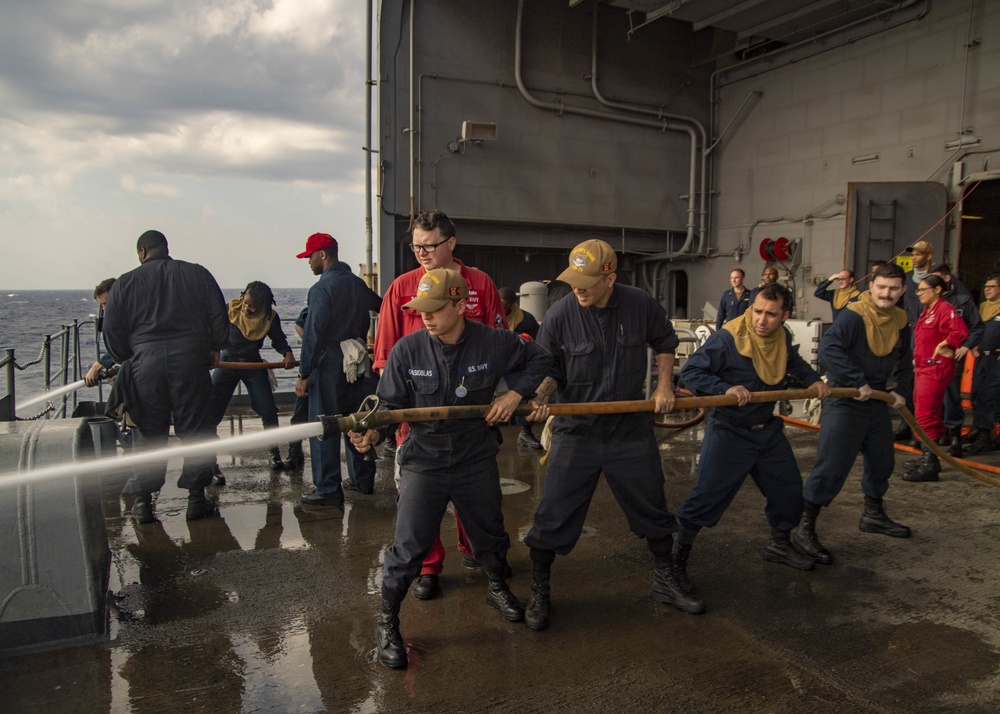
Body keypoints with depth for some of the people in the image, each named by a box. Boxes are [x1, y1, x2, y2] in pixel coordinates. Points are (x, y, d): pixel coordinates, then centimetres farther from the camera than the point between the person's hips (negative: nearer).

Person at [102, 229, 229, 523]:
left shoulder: (125, 283, 5)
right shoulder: (197, 274, 7)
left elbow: (112, 333, 5)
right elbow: (219, 317, 5)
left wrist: (127, 359, 20)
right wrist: (215, 347, 19)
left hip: (146, 364, 0)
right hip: (190, 360, 0)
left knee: (148, 432, 9)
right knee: (194, 429, 6)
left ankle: (143, 501, 14)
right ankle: (196, 497, 10)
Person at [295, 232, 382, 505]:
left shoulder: (322, 288, -15)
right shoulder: (357, 283, 8)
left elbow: (313, 334, -17)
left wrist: (304, 374, -13)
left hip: (328, 363, -8)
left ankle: (328, 490, 3)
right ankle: (363, 478, 27)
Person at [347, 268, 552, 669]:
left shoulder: (494, 344, -10)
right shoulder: (407, 350, -12)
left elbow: (539, 359, 8)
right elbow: (391, 405, -5)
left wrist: (515, 393, -5)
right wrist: (373, 433, -24)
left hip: (477, 460, 2)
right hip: (423, 462, -2)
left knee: (490, 533, 20)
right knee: (409, 547, -6)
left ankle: (498, 589, 50)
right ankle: (387, 624, 17)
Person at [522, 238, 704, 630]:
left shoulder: (642, 305, -9)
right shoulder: (560, 314, -15)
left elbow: (664, 343, 11)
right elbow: (550, 370, -4)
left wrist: (664, 385, 2)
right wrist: (541, 397, -23)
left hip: (631, 430, 2)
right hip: (576, 432, -2)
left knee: (652, 508, 16)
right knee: (553, 516, -1)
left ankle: (665, 581, 39)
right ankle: (539, 594, 20)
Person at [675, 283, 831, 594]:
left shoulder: (783, 338, 0)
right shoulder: (727, 338, -23)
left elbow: (795, 362, 24)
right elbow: (690, 371, -21)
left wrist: (813, 380, 10)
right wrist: (725, 389, -33)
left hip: (768, 430, 7)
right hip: (729, 431, -7)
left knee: (789, 490, 16)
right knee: (706, 497, -8)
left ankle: (780, 545, 41)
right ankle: (678, 558, 6)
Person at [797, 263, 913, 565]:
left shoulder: (900, 321, 6)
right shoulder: (854, 315, -19)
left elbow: (905, 360, 20)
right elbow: (828, 348, -34)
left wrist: (902, 390, 10)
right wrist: (858, 382, -32)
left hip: (878, 401, 8)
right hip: (844, 402, -8)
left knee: (882, 461, 22)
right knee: (831, 467, -10)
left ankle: (873, 515, 45)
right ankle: (805, 530, -2)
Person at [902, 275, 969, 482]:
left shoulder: (945, 309, -14)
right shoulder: (927, 311, 17)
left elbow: (961, 331, -30)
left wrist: (944, 346, -20)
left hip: (936, 369, -10)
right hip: (923, 367, 11)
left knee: (925, 414, -13)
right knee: (926, 412, 16)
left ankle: (929, 464, -11)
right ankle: (929, 457, 27)